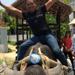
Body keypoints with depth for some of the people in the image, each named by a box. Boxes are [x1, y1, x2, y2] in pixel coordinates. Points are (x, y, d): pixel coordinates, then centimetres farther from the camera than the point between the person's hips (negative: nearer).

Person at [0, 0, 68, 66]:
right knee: (23, 46, -12)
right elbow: (13, 9, 6)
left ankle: (66, 66, 0)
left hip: (47, 35, -2)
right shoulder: (25, 14, 6)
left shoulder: (41, 9, 1)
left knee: (56, 50, -19)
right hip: (36, 37, 3)